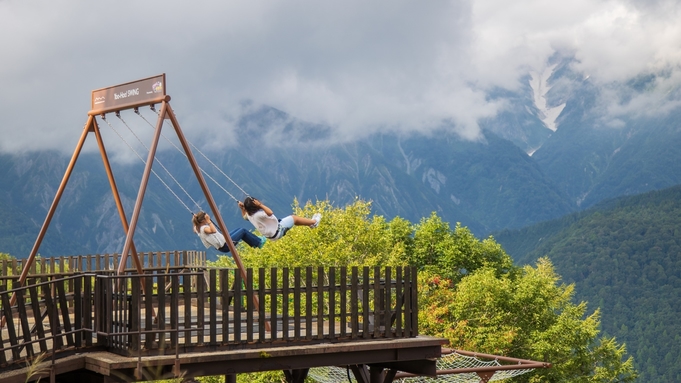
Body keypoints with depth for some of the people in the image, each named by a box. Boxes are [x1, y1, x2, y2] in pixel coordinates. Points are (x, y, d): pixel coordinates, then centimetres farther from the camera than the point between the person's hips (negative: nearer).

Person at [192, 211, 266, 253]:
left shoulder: (198, 229, 0)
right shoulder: (204, 229, -28)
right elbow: (213, 231, -47)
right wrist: (208, 221, -41)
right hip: (226, 245, -11)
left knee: (239, 230, 25)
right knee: (243, 231, 3)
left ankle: (255, 242, 38)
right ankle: (259, 242, 19)